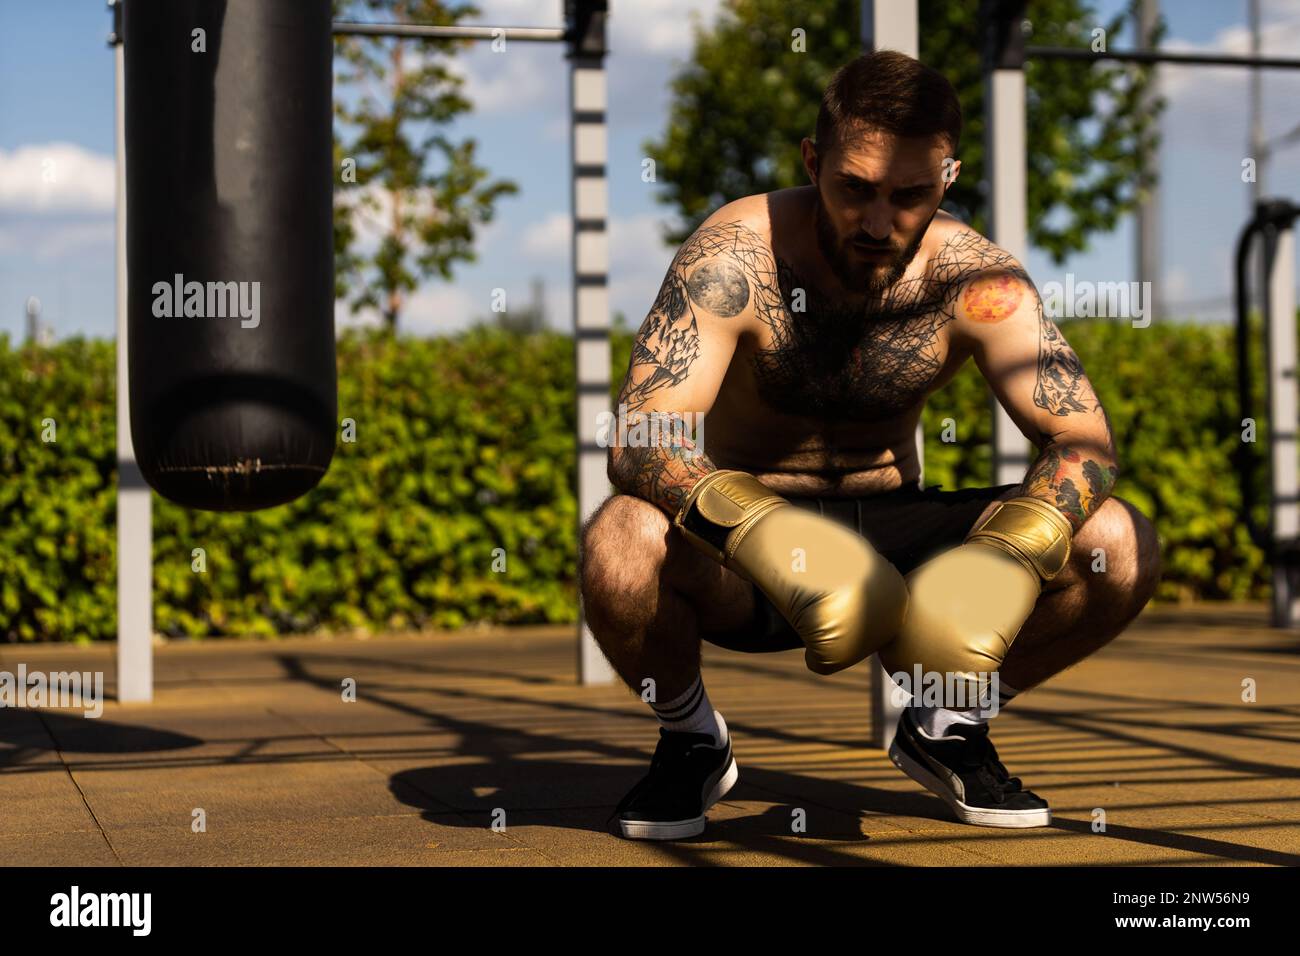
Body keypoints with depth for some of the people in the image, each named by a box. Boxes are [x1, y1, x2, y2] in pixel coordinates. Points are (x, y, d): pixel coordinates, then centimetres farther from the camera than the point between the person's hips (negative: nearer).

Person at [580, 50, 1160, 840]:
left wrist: (1009, 557, -37)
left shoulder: (973, 279, -12)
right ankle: (689, 738, -2)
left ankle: (950, 723, 9)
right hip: (738, 550, -2)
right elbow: (639, 439, -31)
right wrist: (767, 541, -48)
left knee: (1122, 548, -18)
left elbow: (1085, 442, -16)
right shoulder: (735, 256, -20)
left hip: (893, 534, 3)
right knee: (624, 542, -37)